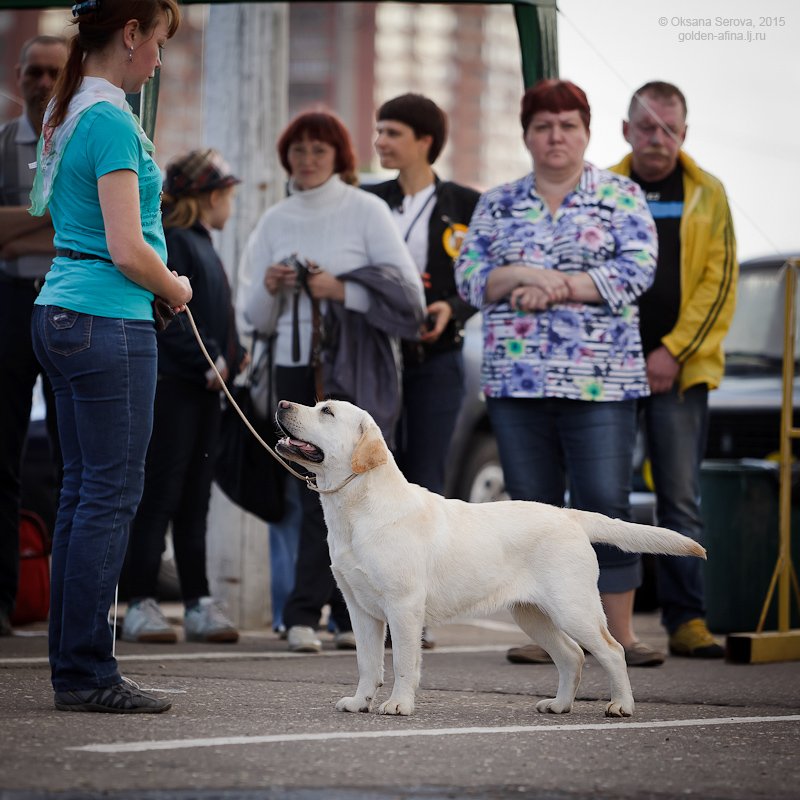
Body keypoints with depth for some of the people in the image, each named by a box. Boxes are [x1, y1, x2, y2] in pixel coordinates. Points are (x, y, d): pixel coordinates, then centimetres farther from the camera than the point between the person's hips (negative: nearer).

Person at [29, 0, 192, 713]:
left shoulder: (70, 114, 14)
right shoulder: (111, 121, -16)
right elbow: (127, 250, -20)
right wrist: (176, 289, -2)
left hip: (62, 314, 10)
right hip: (109, 323, -10)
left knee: (83, 490, 11)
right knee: (112, 493, -5)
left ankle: (72, 666, 15)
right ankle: (87, 674, -3)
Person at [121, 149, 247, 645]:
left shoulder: (203, 245, 20)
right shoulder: (171, 241, -9)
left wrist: (233, 356, 8)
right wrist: (206, 360, -19)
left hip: (204, 386, 9)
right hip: (171, 383, -9)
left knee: (195, 498, 9)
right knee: (162, 493, -8)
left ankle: (199, 603, 12)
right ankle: (141, 604, -6)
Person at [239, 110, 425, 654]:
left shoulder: (366, 210, 1)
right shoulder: (276, 221, 13)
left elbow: (407, 291, -6)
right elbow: (258, 320, 13)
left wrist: (341, 289, -15)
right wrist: (270, 287, -8)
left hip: (356, 369, -4)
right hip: (297, 367, 4)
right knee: (323, 490, 2)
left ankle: (305, 611, -9)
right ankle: (350, 615, 7)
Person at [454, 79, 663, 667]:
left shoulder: (622, 197, 6)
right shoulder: (498, 204, 14)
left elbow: (637, 270, -6)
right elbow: (470, 276, 6)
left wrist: (555, 287, -12)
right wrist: (527, 275, -12)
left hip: (599, 380, -3)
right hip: (516, 380, 3)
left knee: (605, 504, -7)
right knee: (532, 505, 5)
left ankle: (620, 634, -2)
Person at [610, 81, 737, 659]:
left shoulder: (707, 195, 7)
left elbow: (719, 282, 2)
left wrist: (673, 351, -8)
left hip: (680, 369, 0)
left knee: (681, 499, -1)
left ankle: (687, 621, 1)